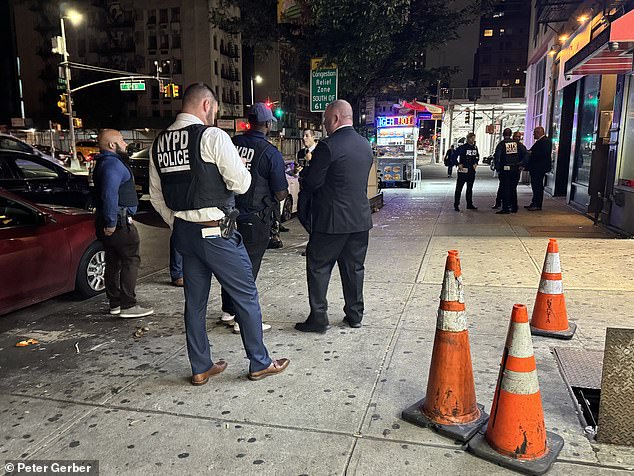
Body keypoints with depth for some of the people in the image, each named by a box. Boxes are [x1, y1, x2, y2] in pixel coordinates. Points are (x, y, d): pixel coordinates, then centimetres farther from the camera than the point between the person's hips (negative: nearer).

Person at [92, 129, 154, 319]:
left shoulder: (105, 163, 21)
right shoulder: (113, 163, -15)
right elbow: (109, 194, -27)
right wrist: (111, 223, -25)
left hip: (111, 222, 11)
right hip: (119, 222, -11)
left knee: (114, 262, 14)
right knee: (131, 261, -6)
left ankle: (115, 304, 22)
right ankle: (128, 306, -5)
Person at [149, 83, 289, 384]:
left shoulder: (159, 143, 10)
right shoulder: (212, 136, -12)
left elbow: (156, 196, 14)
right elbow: (241, 183, -13)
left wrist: (178, 224, 20)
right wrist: (237, 170, 8)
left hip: (183, 232, 7)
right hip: (215, 232, -7)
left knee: (195, 301, 15)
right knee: (246, 296, 7)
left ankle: (200, 368, 27)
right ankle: (260, 364, 19)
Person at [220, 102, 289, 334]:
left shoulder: (232, 143, 0)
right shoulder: (270, 153, -13)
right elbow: (280, 194, -12)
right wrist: (285, 189, 9)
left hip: (230, 214, 5)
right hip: (255, 219, -5)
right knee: (249, 266, 5)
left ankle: (228, 310, 33)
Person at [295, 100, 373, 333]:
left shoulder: (327, 146, -16)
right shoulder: (366, 145, 7)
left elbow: (311, 182, -14)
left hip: (331, 220, -7)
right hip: (360, 218, 7)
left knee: (318, 267, 5)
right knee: (354, 267, 16)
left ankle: (318, 318, 8)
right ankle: (355, 314, 25)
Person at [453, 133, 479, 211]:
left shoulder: (475, 147, 9)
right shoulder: (462, 147, -9)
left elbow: (477, 156, 24)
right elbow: (454, 156, -10)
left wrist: (476, 163, 9)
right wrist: (458, 164, -14)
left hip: (472, 171, 6)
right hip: (463, 170, -6)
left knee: (470, 188, 13)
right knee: (459, 188, -4)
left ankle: (469, 204, 22)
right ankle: (456, 205, 0)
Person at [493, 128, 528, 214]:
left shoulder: (501, 144, -5)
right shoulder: (517, 143, 5)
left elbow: (496, 156, -15)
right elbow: (526, 154, -1)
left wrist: (497, 168, -7)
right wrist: (522, 165, 3)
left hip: (505, 169, -4)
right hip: (516, 169, 4)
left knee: (505, 189, 1)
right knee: (513, 188, 14)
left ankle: (505, 208, -1)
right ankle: (514, 207, 18)